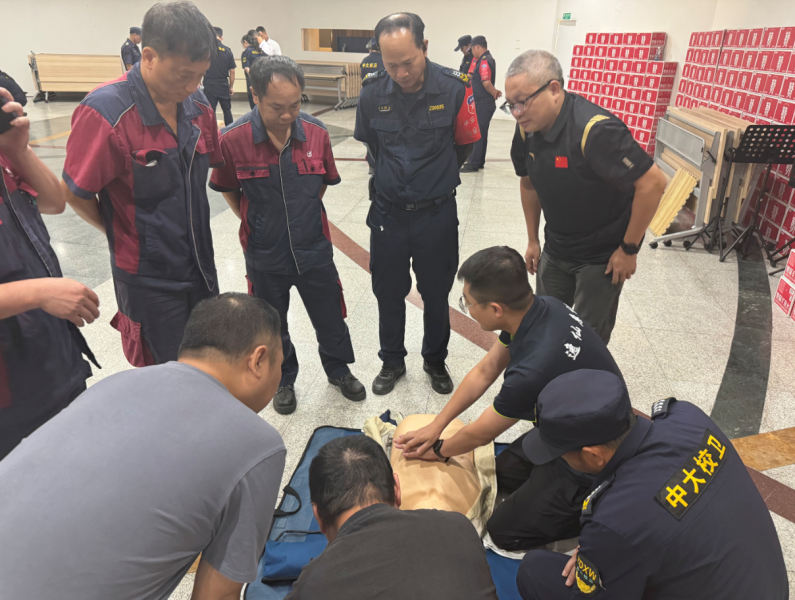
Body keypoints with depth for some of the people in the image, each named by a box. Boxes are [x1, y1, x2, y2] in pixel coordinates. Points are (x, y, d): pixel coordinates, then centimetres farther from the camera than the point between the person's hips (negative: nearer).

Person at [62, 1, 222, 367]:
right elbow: (75, 195, -11)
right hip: (150, 280, -6)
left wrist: (193, 234, 8)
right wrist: (122, 235, 3)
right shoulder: (105, 113, -20)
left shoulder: (198, 107, -1)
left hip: (201, 269, 6)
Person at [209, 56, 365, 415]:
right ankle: (284, 380, 42)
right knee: (273, 327, 17)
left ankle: (338, 370, 42)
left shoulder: (316, 133, -9)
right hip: (264, 256, -1)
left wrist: (302, 216, 8)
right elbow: (228, 190, 1)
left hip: (314, 250, 1)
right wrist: (255, 223, 1)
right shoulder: (232, 139, -16)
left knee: (330, 318, 15)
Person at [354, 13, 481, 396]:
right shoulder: (372, 91, -9)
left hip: (437, 213, -1)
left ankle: (435, 361, 36)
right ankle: (392, 362, 34)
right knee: (388, 293, 13)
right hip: (388, 212, 2)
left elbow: (465, 144, 2)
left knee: (436, 294, 13)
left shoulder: (454, 89, -14)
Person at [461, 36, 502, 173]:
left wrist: (495, 94, -10)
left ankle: (473, 164, -4)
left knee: (478, 133, -7)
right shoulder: (484, 59, 17)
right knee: (481, 133, 14)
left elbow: (486, 83, -23)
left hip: (484, 103, -10)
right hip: (482, 102, 10)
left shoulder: (484, 61, -16)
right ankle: (479, 161, 22)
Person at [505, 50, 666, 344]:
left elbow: (653, 183, -26)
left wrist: (629, 249, -18)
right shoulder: (528, 128, -7)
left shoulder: (595, 130, -29)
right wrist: (532, 240, 12)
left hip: (602, 256, -6)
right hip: (555, 250, 6)